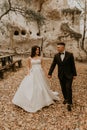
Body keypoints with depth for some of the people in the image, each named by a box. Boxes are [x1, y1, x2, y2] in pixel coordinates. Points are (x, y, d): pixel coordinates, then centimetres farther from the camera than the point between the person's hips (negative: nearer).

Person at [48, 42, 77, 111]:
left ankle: (69, 103, -2)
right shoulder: (56, 56, 0)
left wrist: (74, 74, -2)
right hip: (61, 75, 3)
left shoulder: (70, 54, -7)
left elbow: (73, 65, -4)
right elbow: (53, 65, 1)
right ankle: (66, 98, 33)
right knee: (63, 88, 11)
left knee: (68, 88, -9)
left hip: (69, 75, -3)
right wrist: (50, 73, -5)